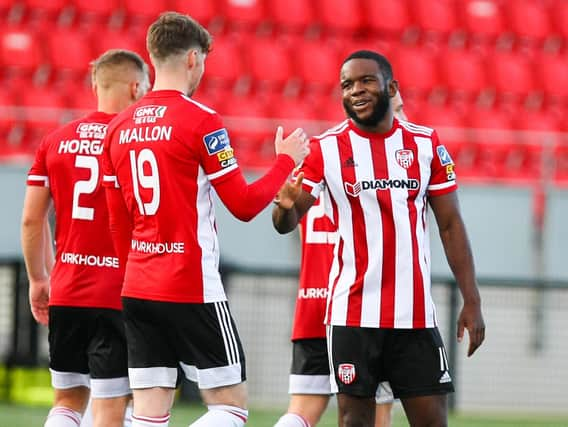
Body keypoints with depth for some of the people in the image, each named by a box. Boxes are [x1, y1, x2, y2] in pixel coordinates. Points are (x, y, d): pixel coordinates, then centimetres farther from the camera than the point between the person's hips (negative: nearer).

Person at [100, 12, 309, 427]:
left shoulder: (120, 126, 9)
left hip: (137, 289, 7)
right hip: (192, 290, -7)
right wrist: (286, 161, 7)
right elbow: (244, 205, -8)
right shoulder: (201, 120, -10)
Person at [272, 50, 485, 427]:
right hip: (353, 313, -1)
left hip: (415, 312, 2)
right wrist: (286, 205, -30)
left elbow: (450, 225, 8)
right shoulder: (325, 149, -1)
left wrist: (472, 301, 3)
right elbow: (286, 223, -5)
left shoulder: (426, 144, 5)